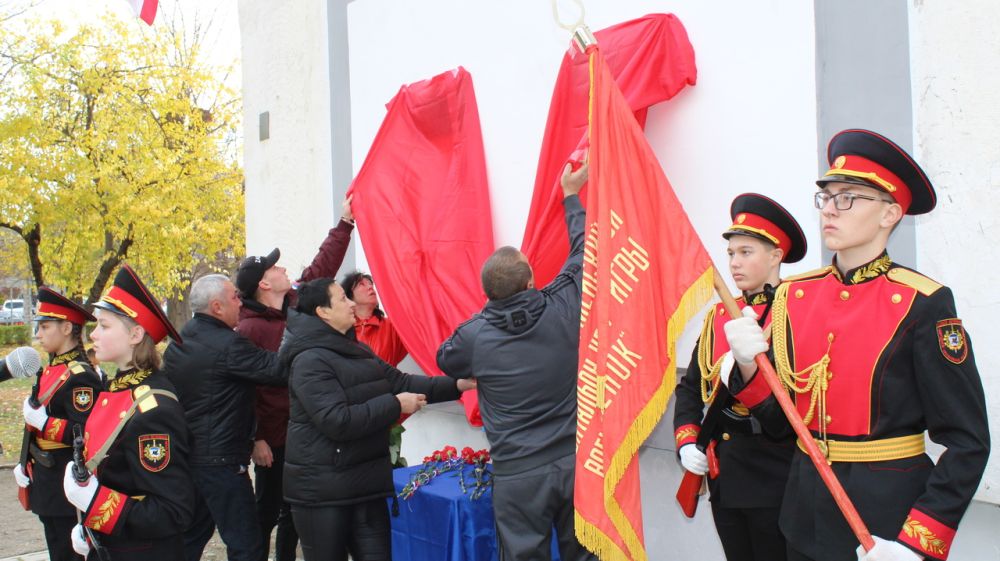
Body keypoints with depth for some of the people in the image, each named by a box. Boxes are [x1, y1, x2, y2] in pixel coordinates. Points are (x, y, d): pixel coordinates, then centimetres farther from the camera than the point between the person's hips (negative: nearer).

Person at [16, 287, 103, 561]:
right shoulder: (53, 369, 10)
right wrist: (26, 464, 13)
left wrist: (41, 421, -27)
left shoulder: (80, 377, -19)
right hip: (46, 479, 9)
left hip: (66, 484, -9)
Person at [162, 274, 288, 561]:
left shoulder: (180, 341, 9)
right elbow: (279, 369, -21)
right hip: (220, 460, -9)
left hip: (187, 455, 9)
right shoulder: (228, 345, -19)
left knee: (191, 537, 20)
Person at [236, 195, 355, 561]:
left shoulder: (297, 303, 4)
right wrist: (254, 438, -24)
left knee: (293, 510, 18)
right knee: (267, 512, 4)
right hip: (273, 438, -7)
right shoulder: (248, 329, -17)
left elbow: (322, 267, 13)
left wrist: (345, 221, 14)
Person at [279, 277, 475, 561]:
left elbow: (399, 381, 11)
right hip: (321, 490, -8)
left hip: (365, 482, 9)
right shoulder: (311, 361, -18)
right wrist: (395, 405, -18)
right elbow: (338, 421, -25)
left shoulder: (356, 350, 13)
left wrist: (457, 385, 3)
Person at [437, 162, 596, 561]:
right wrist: (571, 195, 21)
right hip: (577, 463, 2)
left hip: (518, 474, -2)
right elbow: (583, 251, 9)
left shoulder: (473, 336, -9)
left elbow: (446, 362, 15)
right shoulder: (564, 308, -8)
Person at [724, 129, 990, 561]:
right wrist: (749, 365, -13)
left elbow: (968, 443, -12)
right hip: (807, 514, 5)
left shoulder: (922, 305, -12)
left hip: (889, 515, -4)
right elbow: (777, 409, 6)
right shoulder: (793, 296, 2)